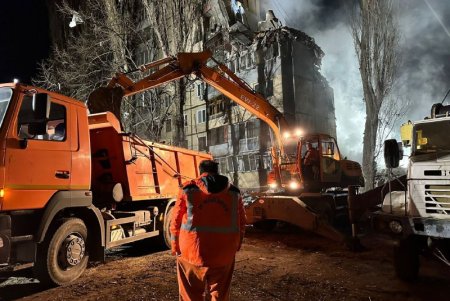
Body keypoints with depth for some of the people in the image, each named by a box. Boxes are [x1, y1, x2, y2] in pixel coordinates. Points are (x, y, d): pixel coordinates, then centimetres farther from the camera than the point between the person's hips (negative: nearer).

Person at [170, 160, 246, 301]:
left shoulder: (189, 189, 0)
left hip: (192, 251, -1)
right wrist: (235, 246, 19)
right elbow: (241, 223, 7)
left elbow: (176, 221, 0)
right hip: (223, 254, 2)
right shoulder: (234, 192, 6)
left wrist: (175, 247, 10)